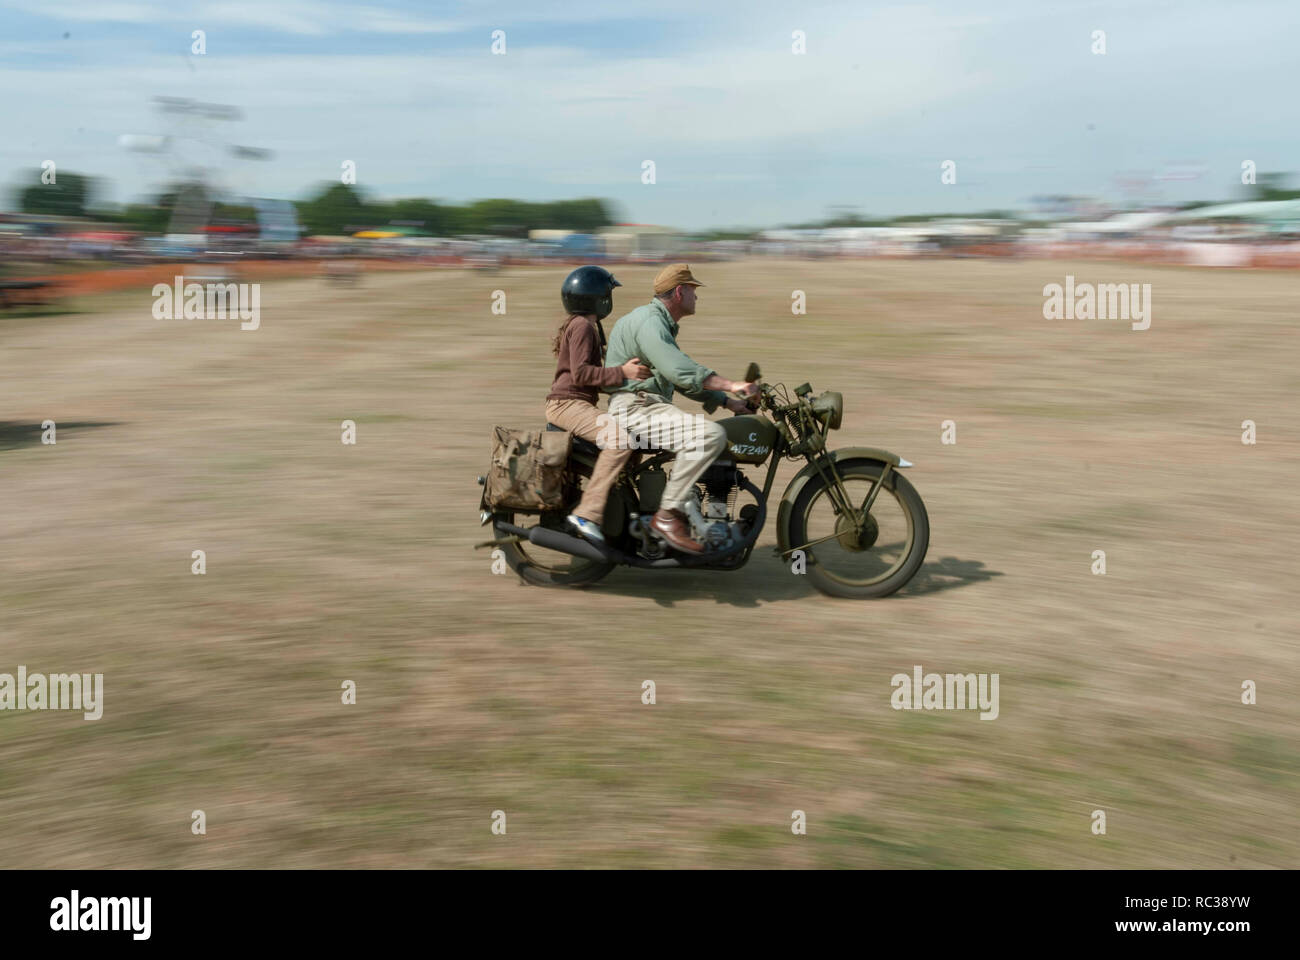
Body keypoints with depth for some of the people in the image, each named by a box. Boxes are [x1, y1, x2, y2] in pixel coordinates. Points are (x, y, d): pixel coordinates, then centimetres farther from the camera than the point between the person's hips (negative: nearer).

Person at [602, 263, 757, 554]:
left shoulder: (663, 324, 23)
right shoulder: (648, 320, -12)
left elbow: (685, 378, 25)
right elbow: (677, 369, -28)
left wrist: (729, 402, 16)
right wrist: (730, 385, -30)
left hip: (652, 406, 11)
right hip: (634, 408, -11)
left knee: (715, 435, 17)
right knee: (710, 434, -28)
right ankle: (667, 515, -23)